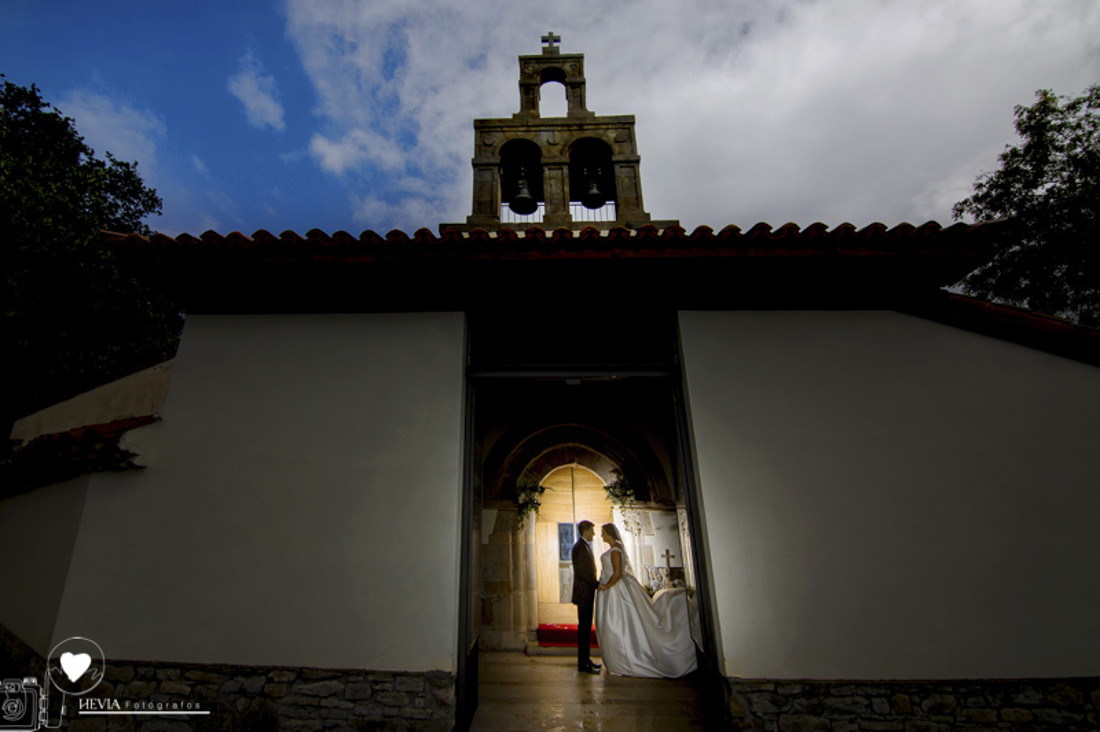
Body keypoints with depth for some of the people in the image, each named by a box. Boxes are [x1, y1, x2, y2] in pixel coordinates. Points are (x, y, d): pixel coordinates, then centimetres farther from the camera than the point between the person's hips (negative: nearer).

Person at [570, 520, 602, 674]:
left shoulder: (586, 546, 16)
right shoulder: (579, 547, -15)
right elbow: (581, 572, -20)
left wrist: (596, 584, 13)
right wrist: (597, 584, -17)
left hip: (588, 593, 10)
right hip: (583, 593, -10)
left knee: (586, 628, 14)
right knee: (584, 628, -4)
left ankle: (586, 659, 21)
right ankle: (583, 664, 2)